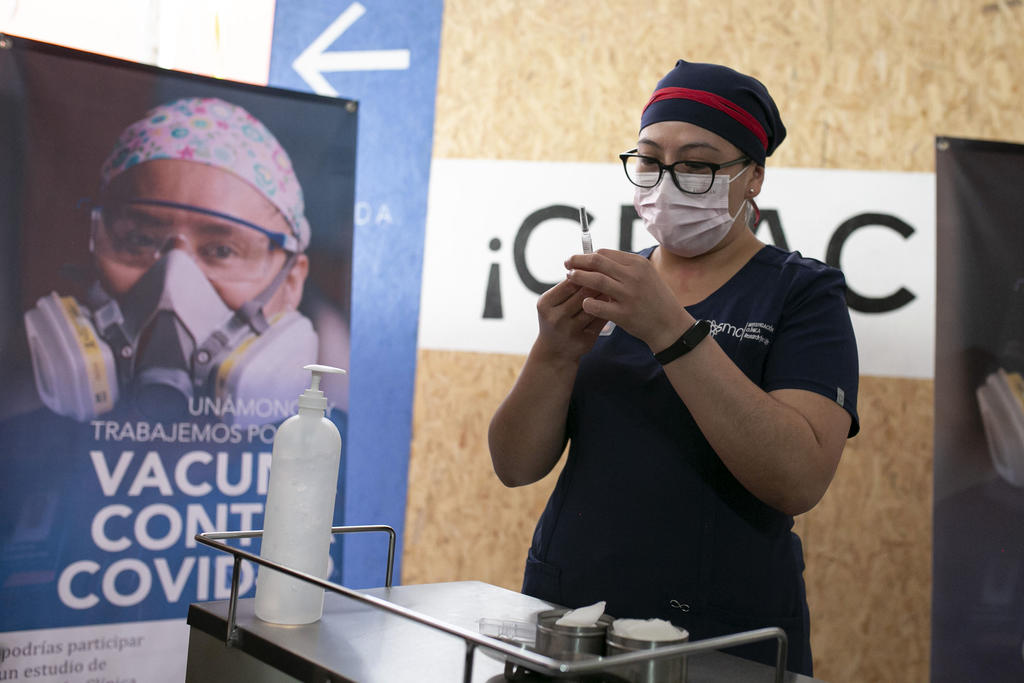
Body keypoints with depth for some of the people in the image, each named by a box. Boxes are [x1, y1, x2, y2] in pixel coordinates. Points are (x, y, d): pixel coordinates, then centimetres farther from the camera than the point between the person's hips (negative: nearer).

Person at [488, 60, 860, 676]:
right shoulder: (608, 288, 5)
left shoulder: (803, 293, -5)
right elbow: (516, 466, -1)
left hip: (723, 644, -3)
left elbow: (801, 481, -21)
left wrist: (671, 329, -27)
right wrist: (555, 354, -18)